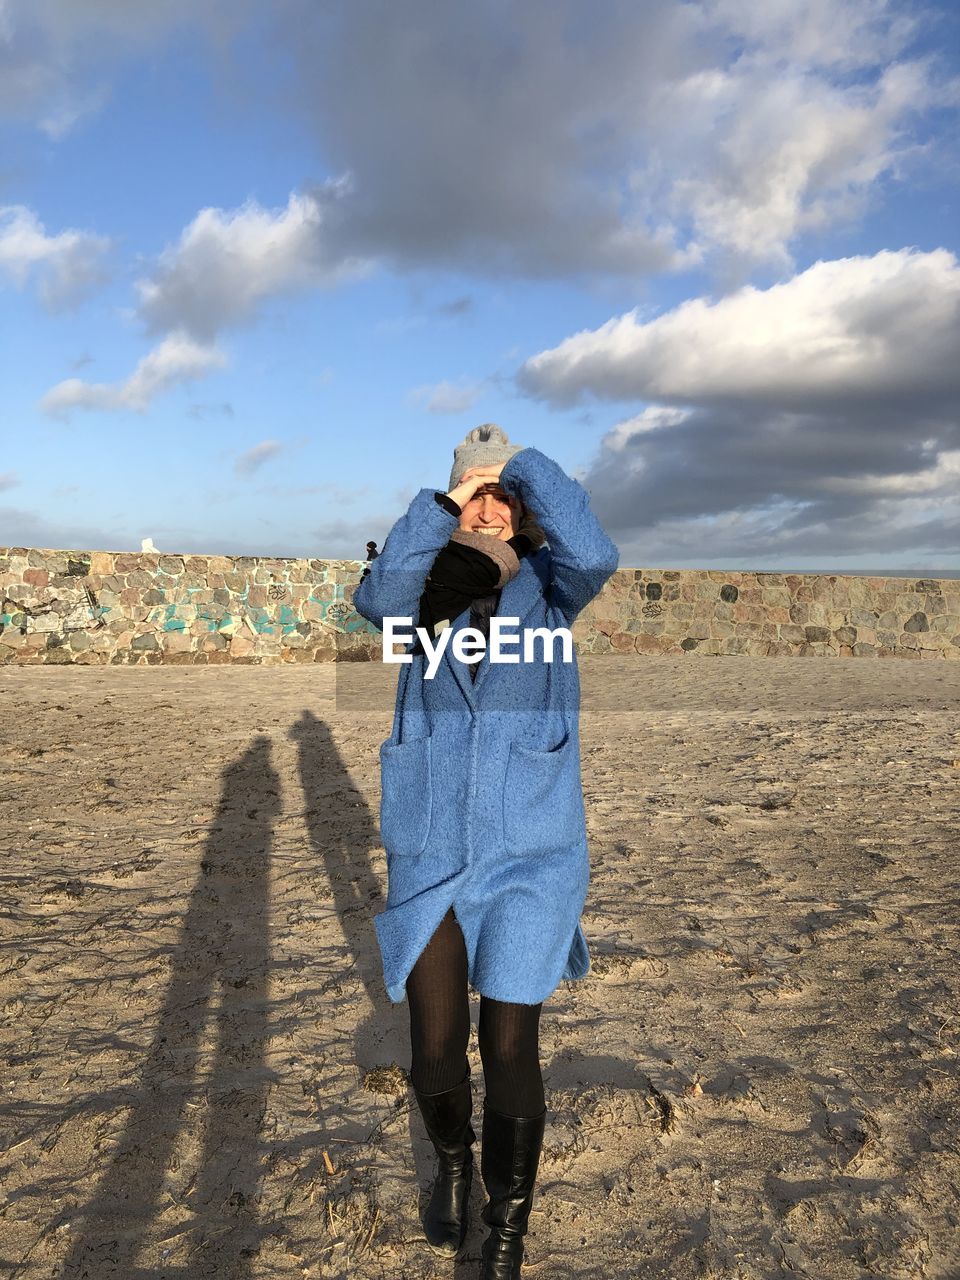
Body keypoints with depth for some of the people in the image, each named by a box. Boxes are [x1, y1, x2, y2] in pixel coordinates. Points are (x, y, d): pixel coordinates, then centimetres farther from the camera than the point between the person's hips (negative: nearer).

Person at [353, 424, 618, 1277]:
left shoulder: (546, 591, 0)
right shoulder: (426, 594, 3)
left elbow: (594, 555, -22)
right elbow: (376, 600, -20)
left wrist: (523, 460, -13)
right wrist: (443, 497, -17)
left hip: (529, 860, -1)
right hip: (429, 856, 2)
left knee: (511, 1052, 3)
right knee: (435, 1048, 10)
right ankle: (452, 1161, 44)